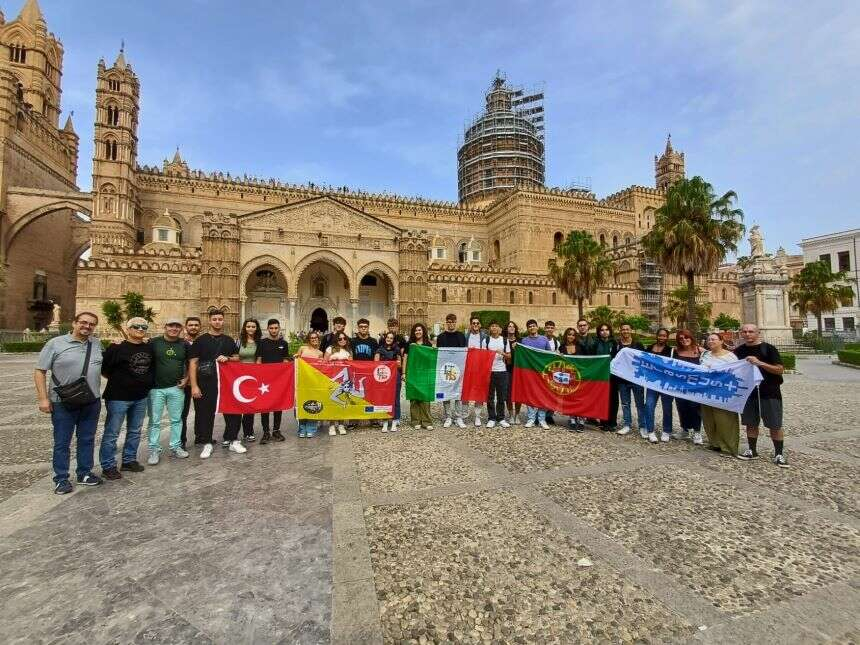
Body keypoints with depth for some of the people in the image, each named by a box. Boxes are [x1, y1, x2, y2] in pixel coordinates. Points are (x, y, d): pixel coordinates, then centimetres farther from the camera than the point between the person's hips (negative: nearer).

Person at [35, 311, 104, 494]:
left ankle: (84, 473, 26)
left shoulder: (97, 344, 6)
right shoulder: (55, 343, -5)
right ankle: (61, 479, 19)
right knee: (62, 443, 7)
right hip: (63, 403, -3)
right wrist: (43, 398, -9)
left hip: (91, 402, 4)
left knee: (87, 440, 13)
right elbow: (40, 371, -4)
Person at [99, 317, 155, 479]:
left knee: (135, 431, 15)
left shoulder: (149, 348, 6)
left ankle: (129, 460, 29)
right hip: (118, 397, -6)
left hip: (141, 397, 6)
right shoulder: (117, 348, -11)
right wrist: (118, 381, -2)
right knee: (112, 433, 2)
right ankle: (108, 466, 13)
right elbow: (104, 369, -9)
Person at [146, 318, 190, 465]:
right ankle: (154, 450, 17)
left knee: (176, 419, 11)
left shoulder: (184, 344, 6)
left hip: (177, 388, 3)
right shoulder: (154, 342, -3)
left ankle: (175, 447, 22)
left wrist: (186, 378, 4)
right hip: (156, 388, -2)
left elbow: (189, 364, 15)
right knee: (155, 421, 5)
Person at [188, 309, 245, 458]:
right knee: (206, 413, 5)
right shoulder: (201, 340, 0)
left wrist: (227, 358, -9)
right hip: (206, 383, -3)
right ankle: (206, 444, 20)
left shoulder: (229, 340, 11)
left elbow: (237, 358, 15)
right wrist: (194, 386, -11)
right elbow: (192, 363, -4)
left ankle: (232, 440, 20)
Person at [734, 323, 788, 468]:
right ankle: (752, 451, 24)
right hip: (748, 392, 4)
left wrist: (760, 363, -26)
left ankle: (779, 454, 16)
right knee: (751, 424, 12)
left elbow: (780, 369, -12)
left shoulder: (768, 348, -7)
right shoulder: (738, 351, 5)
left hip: (769, 393, -4)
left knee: (775, 425, 3)